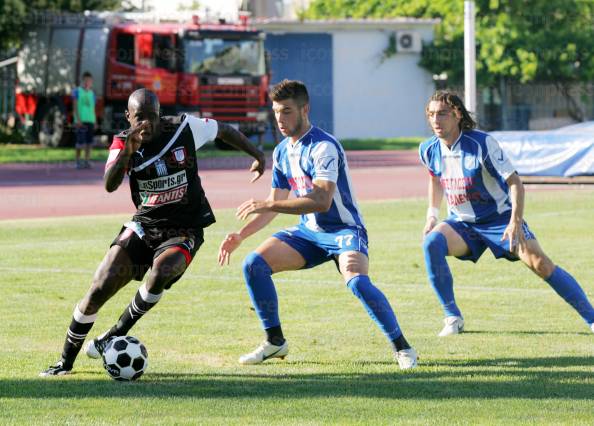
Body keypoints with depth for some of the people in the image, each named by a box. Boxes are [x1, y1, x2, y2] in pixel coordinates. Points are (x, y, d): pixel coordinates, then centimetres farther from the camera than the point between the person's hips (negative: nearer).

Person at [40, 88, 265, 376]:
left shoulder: (185, 128, -9)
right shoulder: (123, 142, -7)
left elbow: (223, 130, 10)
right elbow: (110, 185, -25)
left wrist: (256, 155, 18)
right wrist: (127, 152, -40)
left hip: (184, 231, -2)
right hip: (143, 226, 2)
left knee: (162, 271, -35)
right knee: (98, 290, -9)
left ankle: (117, 333, -12)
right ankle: (66, 362, 9)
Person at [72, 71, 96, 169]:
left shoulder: (92, 93, 16)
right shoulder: (77, 91, 2)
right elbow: (75, 106, -3)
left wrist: (95, 122, 12)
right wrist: (78, 119, -13)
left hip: (90, 121, 5)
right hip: (81, 121, -5)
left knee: (89, 142, 1)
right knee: (80, 142, -8)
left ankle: (86, 161, 5)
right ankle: (78, 162, 1)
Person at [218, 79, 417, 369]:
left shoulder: (323, 147, -20)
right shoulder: (282, 152, 7)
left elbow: (322, 201, -32)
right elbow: (275, 202, 18)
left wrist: (267, 205, -33)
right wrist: (240, 235, 8)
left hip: (344, 230, -8)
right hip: (309, 233, 8)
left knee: (357, 282, -33)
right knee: (254, 264, -8)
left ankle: (402, 347, -19)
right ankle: (275, 342, 5)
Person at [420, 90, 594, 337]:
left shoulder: (482, 143, -21)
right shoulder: (429, 150, -5)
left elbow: (514, 182, -20)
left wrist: (515, 222, -32)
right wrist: (432, 214, 10)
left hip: (499, 219, -4)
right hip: (461, 224, 4)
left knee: (540, 264, -18)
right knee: (431, 243, -27)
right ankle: (453, 319, -16)